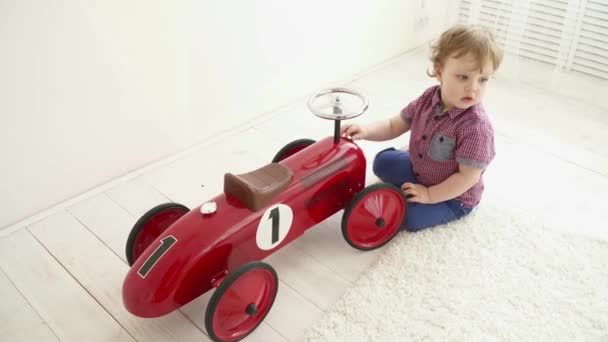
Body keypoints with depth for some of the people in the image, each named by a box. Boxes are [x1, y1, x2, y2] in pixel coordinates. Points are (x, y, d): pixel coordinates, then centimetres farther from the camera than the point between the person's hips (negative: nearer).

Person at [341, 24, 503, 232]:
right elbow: (395, 126, -6)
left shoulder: (476, 127, -36)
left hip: (453, 196, -6)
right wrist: (366, 131, -23)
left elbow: (468, 177, -30)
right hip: (419, 169, 6)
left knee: (408, 216, -21)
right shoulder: (429, 98, -16)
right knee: (383, 161, 14)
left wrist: (429, 195, -25)